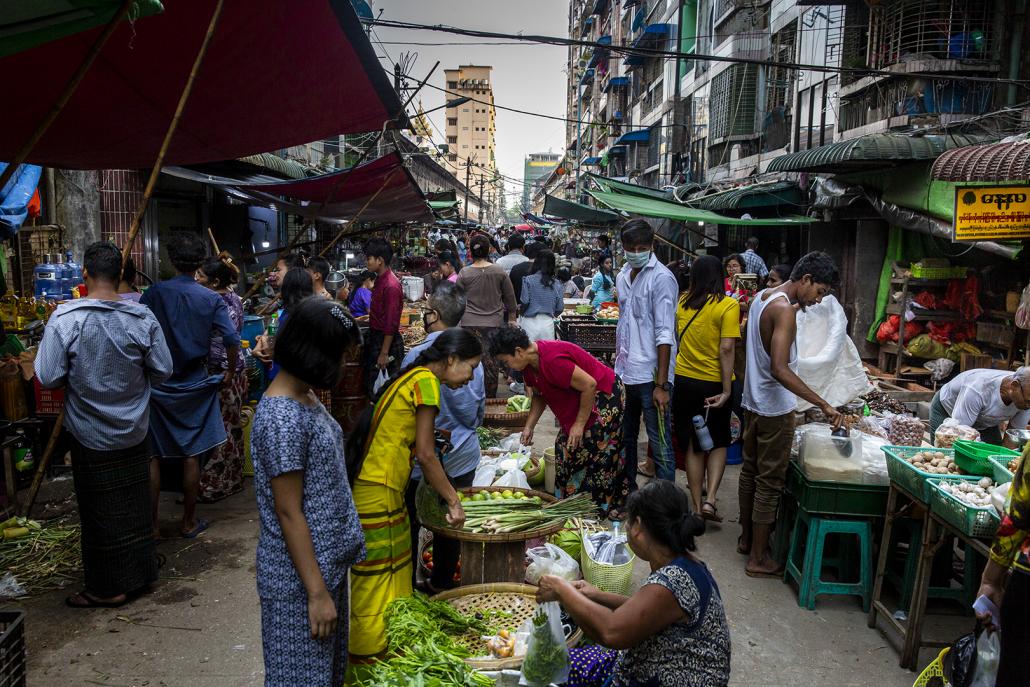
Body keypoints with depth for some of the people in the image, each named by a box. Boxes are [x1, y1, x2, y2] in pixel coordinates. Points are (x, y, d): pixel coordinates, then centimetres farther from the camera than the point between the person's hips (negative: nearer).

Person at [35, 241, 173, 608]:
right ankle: (141, 571, 30)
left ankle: (110, 587, 22)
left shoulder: (64, 319, -17)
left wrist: (78, 372, 6)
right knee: (135, 504, 17)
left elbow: (48, 378, -13)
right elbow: (163, 371, -4)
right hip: (134, 430, 2)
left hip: (91, 435, -2)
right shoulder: (143, 317, -11)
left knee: (101, 511, 10)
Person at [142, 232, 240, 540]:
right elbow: (232, 340, -13)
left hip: (157, 384, 0)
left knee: (152, 456, 9)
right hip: (194, 385, 0)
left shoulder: (153, 293, -7)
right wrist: (230, 373, 3)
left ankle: (150, 525, 14)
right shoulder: (211, 299, -7)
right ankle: (189, 522, 19)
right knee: (191, 454, 10)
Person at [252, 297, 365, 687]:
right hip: (300, 575, -9)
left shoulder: (303, 397, 4)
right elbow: (288, 512, -23)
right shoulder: (282, 418, -25)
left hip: (326, 561, 9)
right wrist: (317, 592, -18)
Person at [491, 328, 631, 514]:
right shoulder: (529, 363, -2)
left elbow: (589, 385, -29)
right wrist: (529, 426, 3)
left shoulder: (552, 360, -33)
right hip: (577, 402, 10)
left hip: (604, 399, -10)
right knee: (564, 449, 11)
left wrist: (579, 424, -22)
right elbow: (539, 395, 13)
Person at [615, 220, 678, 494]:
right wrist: (618, 363, 16)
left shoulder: (661, 278, -11)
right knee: (625, 438, 18)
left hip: (650, 376, -7)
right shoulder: (623, 276, 11)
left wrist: (661, 384, -18)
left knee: (660, 444, -1)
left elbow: (664, 335, -16)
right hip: (625, 374, 7)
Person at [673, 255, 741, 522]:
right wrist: (727, 390, -15)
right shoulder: (728, 305, -11)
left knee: (693, 445, 13)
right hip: (713, 383, -3)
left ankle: (697, 506, 17)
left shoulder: (683, 302, 1)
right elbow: (726, 350, -17)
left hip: (684, 380, 3)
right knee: (718, 442, 15)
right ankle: (710, 499, 1)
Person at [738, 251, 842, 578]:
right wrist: (823, 404, -32)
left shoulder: (762, 297, 7)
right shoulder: (784, 310, -22)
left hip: (753, 401, 10)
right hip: (775, 408, -10)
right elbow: (780, 370, -31)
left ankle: (746, 538, 34)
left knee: (750, 471, 19)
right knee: (770, 483, 0)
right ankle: (758, 559, 9)